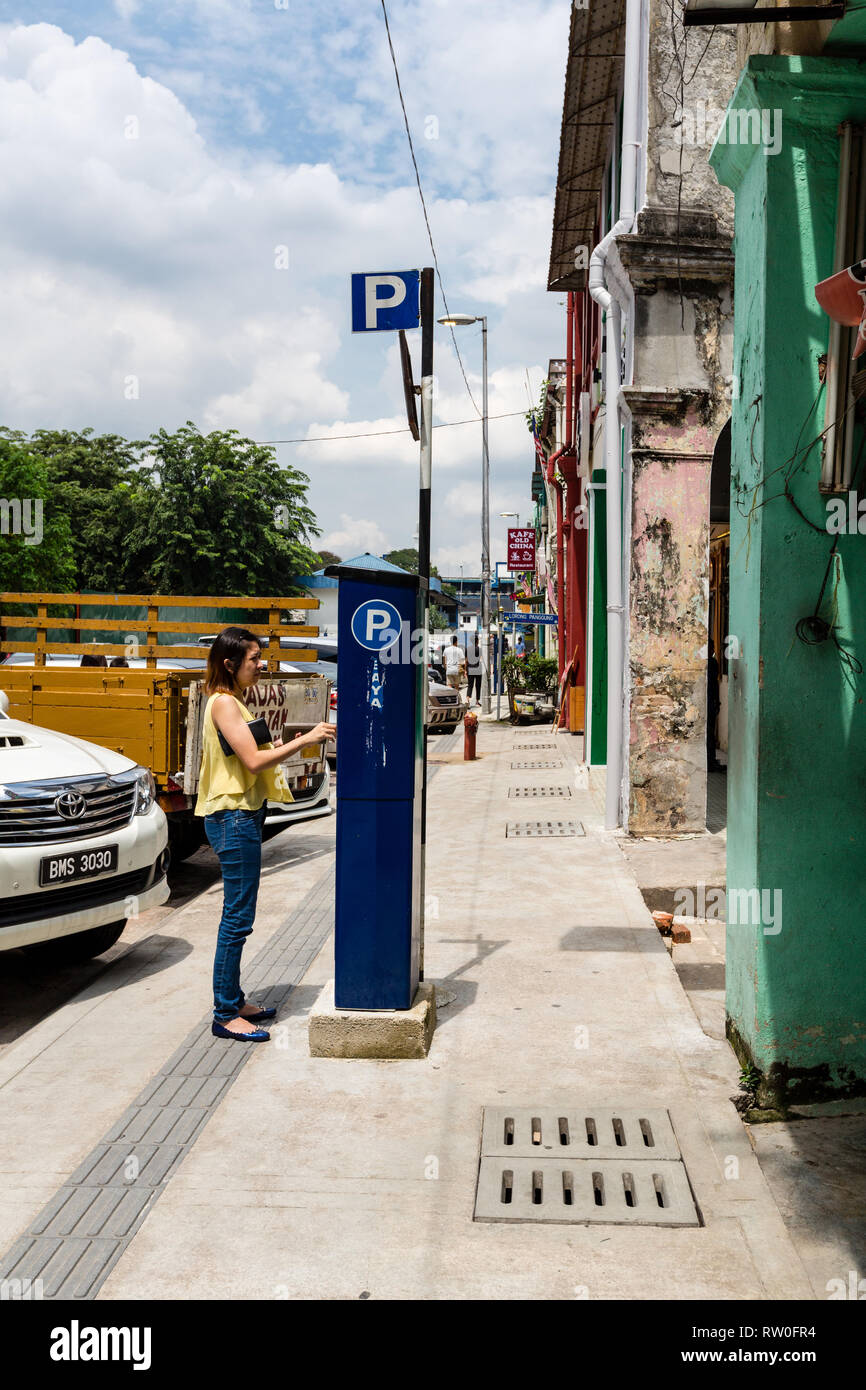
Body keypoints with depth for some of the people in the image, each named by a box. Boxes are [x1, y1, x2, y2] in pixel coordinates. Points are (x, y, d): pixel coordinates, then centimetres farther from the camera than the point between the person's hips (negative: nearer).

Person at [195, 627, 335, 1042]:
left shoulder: (232, 702, 17)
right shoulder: (224, 703, -14)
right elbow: (253, 761, -22)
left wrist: (284, 746, 6)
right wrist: (304, 741, -18)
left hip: (243, 815, 10)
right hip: (233, 817, -10)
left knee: (237, 916, 15)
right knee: (237, 918, -5)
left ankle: (233, 1002, 25)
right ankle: (225, 1015, 4)